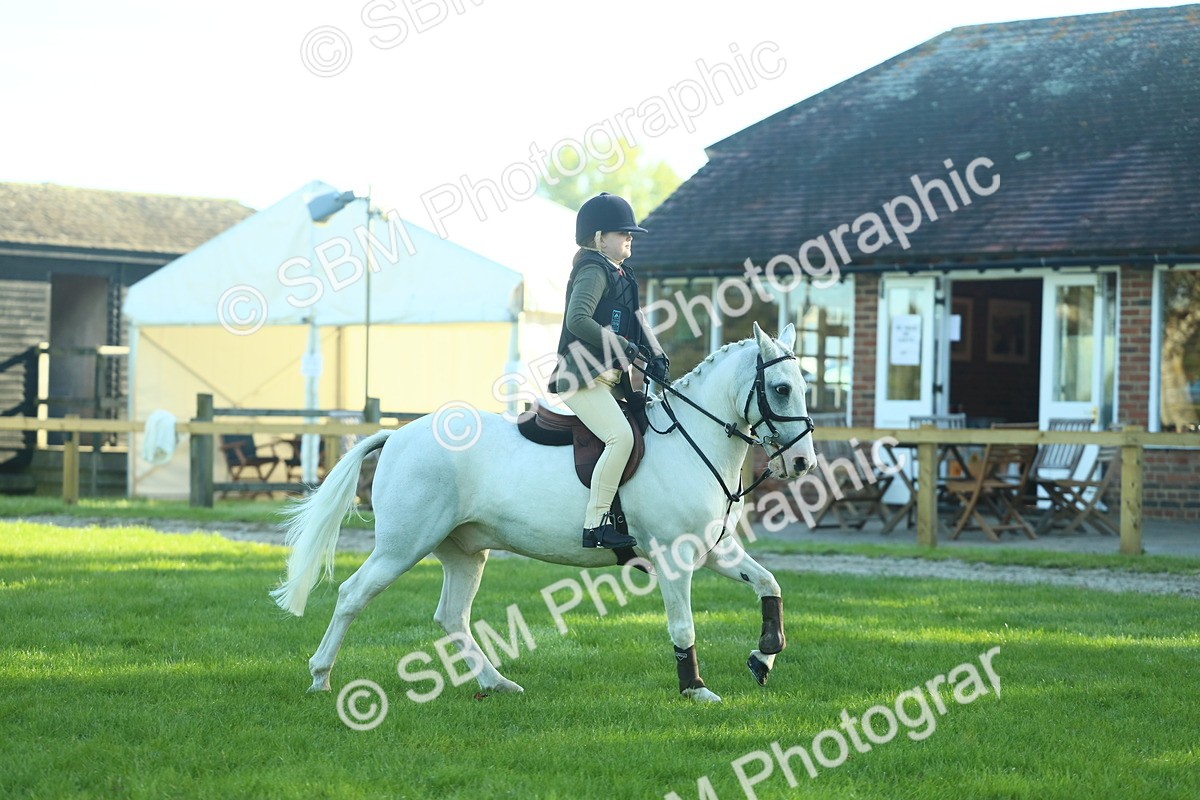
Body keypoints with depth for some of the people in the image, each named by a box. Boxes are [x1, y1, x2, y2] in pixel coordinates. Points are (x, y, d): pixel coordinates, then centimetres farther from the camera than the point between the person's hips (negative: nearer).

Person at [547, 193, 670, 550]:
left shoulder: (620, 275, 21)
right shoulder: (593, 271, -10)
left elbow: (637, 323, 19)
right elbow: (577, 319, -24)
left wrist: (656, 357, 3)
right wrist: (620, 345, -22)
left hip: (610, 379, 11)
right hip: (582, 378, -11)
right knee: (621, 436, -27)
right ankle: (596, 524, -27)